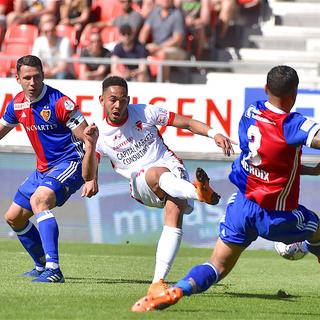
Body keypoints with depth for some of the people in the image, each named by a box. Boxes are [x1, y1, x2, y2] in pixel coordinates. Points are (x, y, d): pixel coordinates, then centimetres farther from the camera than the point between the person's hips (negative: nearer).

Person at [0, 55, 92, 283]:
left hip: (69, 163, -9)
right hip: (43, 168, 9)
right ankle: (42, 266, 32)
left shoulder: (59, 102, -20)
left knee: (39, 200, -33)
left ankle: (53, 269, -39)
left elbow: (89, 139, -20)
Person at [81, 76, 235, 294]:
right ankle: (198, 192, -67)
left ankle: (158, 281, -35)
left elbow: (186, 123, 8)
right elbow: (89, 176, -5)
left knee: (174, 211, -28)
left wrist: (214, 134, -8)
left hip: (173, 169, 1)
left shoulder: (144, 112, 4)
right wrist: (90, 147, -22)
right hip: (141, 184, -1)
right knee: (157, 173, -37)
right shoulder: (100, 134, 3)